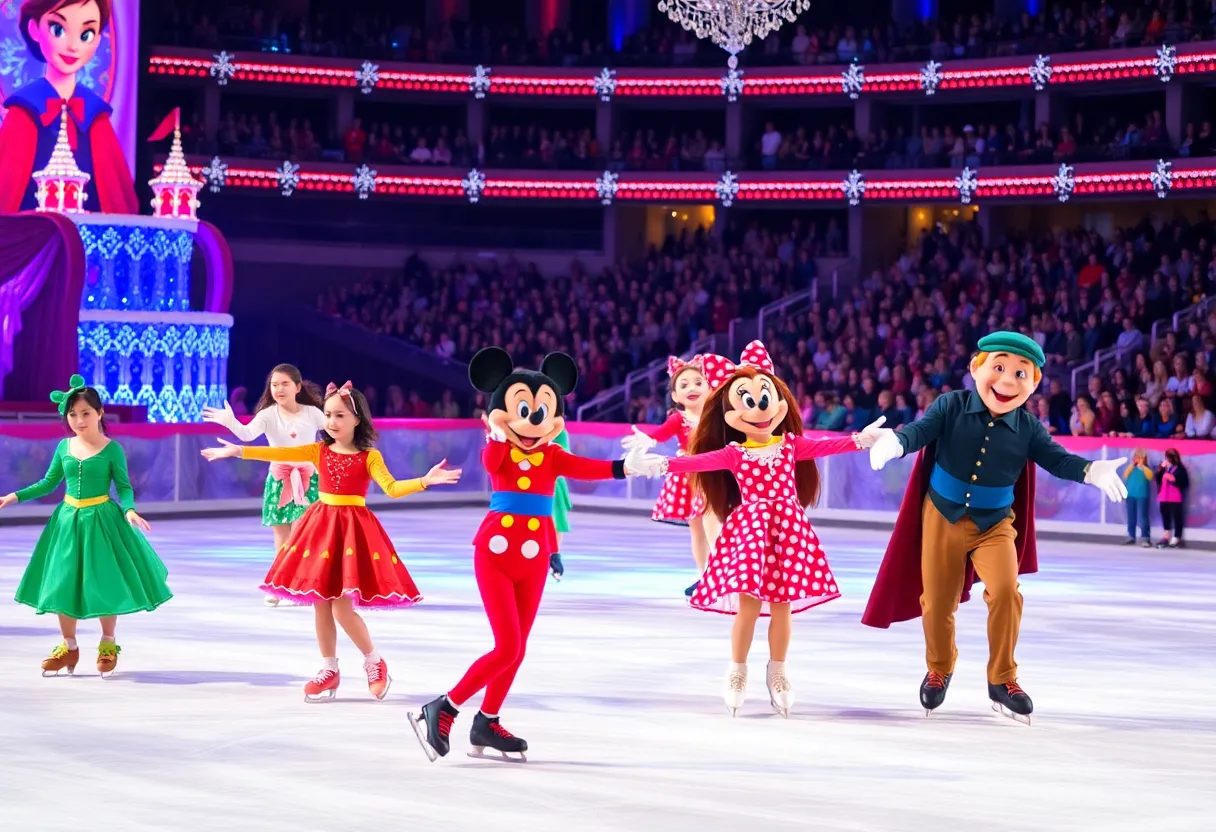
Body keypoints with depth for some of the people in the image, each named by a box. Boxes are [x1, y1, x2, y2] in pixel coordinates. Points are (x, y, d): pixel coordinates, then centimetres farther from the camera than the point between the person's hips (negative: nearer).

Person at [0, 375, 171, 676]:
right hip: (68, 520, 4)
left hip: (101, 520, -4)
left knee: (105, 582, 1)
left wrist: (130, 511, -24)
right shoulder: (64, 447, 4)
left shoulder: (112, 449, -8)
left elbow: (124, 487, -6)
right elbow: (48, 483, 12)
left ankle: (108, 644, 19)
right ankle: (68, 646, 20)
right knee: (62, 582, 6)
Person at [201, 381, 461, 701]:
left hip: (352, 528, -5)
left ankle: (374, 662, 11)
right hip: (321, 526, 5)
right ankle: (330, 670, 19)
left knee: (341, 607, -10)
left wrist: (425, 481, -33)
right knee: (320, 603, 7)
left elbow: (392, 488, -17)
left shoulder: (369, 456, -6)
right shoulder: (319, 451, 5)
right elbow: (281, 454, -1)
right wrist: (238, 451, -8)